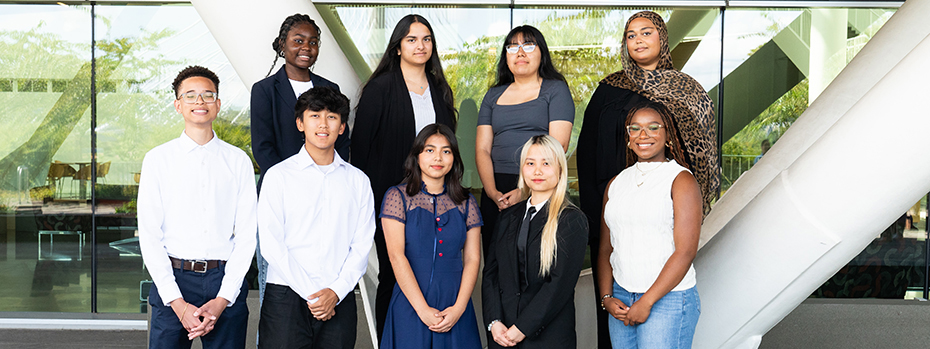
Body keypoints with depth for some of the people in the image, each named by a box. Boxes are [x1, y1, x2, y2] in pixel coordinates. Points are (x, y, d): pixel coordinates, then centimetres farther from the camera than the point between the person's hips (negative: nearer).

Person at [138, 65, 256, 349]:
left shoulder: (238, 161, 5)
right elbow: (149, 235, 0)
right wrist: (178, 303, -8)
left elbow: (247, 235, 2)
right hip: (172, 280, 0)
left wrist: (222, 299, -7)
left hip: (226, 282, 0)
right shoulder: (157, 159, 4)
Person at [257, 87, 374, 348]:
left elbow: (361, 246, 5)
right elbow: (271, 244, -4)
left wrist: (336, 291, -8)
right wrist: (310, 295, -8)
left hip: (339, 299, 2)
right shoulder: (278, 176, 2)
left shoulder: (358, 181, 9)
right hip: (287, 297, -2)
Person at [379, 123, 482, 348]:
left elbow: (472, 259, 3)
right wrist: (423, 309, -14)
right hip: (411, 306, -2)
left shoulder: (466, 203, 8)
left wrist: (458, 308, -10)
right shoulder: (398, 197, -1)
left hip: (455, 308, 2)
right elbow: (396, 256, -8)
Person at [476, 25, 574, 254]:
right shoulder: (494, 95, 18)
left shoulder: (556, 89, 6)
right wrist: (492, 192, -8)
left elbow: (558, 145, -5)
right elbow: (482, 149, 10)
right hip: (497, 190, 4)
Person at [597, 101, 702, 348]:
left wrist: (647, 302, -13)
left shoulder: (681, 180, -4)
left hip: (668, 298, -4)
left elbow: (685, 251, -11)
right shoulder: (616, 184, 11)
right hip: (620, 298, 5)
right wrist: (606, 297, 0)